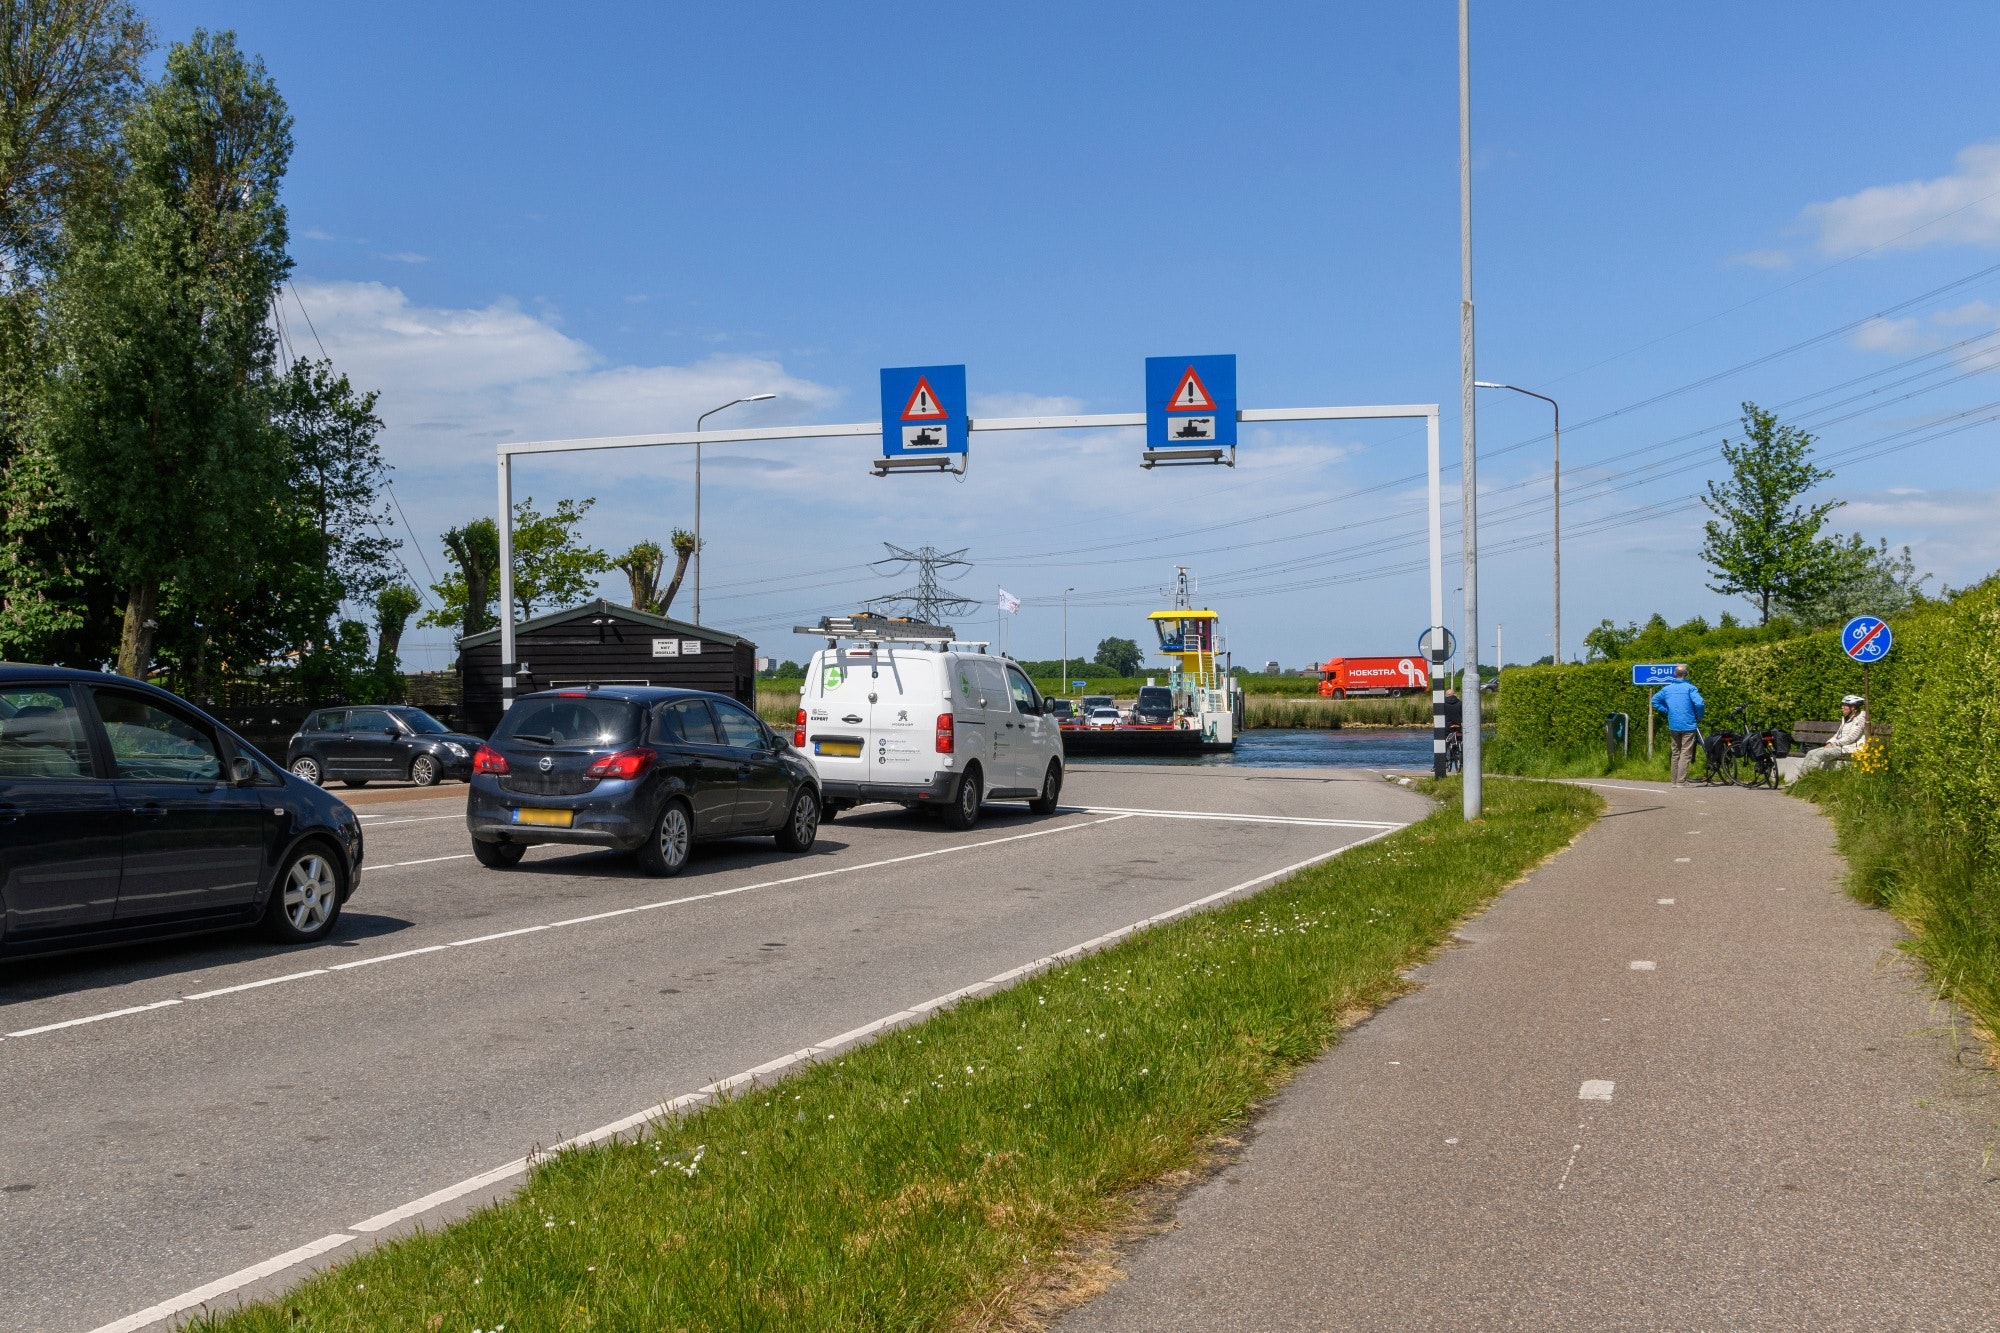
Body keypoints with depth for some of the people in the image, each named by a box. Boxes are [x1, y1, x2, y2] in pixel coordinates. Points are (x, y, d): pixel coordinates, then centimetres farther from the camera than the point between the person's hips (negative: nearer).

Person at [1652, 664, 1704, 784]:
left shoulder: (1667, 689, 6)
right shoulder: (1690, 688, -9)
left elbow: (1654, 700, 15)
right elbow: (1699, 703, -21)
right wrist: (1699, 716, -3)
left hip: (1673, 726, 5)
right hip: (1688, 725, -4)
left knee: (1675, 754, 14)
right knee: (1685, 754, -3)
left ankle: (1675, 781, 17)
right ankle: (1681, 782, -9)